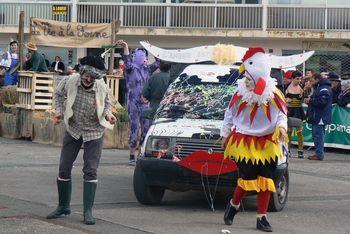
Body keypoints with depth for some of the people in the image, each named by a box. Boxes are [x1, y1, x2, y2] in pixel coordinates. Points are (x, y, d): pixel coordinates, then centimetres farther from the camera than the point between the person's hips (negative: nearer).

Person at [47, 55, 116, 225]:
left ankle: (88, 211, -2)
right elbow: (59, 94, 5)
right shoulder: (70, 81, -17)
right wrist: (59, 111, -8)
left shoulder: (102, 87, -17)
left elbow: (106, 103, 5)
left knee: (91, 171, -7)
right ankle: (63, 207, 23)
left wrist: (107, 114, -15)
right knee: (64, 169, 6)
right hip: (73, 130, 2)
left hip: (94, 133, -2)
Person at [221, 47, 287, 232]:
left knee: (265, 180, 3)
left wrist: (281, 126, -15)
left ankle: (262, 218, 11)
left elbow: (281, 114, 4)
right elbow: (230, 114, 7)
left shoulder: (274, 94, -6)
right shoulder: (240, 93, -5)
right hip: (244, 143, -2)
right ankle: (233, 204, 23)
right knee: (248, 179, -7)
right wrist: (225, 134, 9)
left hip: (267, 144, 2)